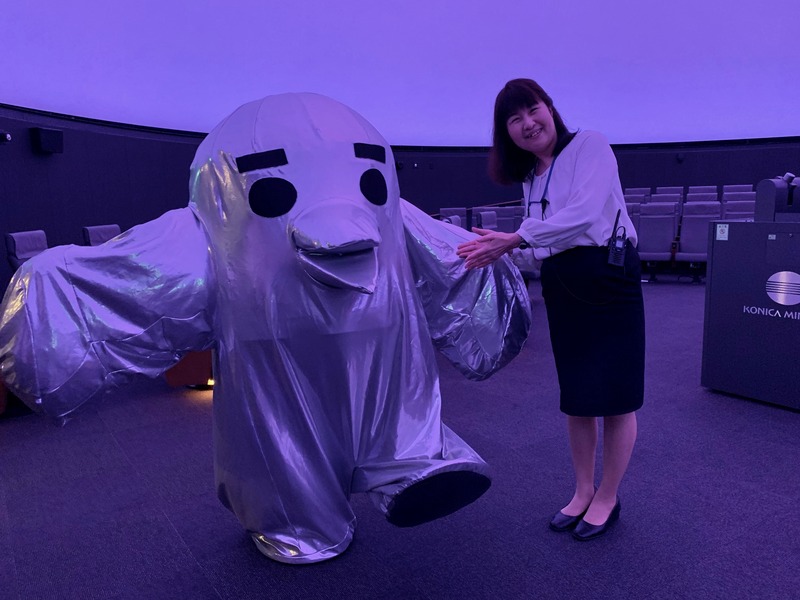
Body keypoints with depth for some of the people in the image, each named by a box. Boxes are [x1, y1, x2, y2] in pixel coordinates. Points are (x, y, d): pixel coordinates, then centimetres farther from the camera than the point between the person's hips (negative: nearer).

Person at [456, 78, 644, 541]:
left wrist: (516, 238, -25)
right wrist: (498, 251, 1)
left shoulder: (590, 145, -7)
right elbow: (543, 239, 13)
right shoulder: (530, 177, 14)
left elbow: (585, 212, -22)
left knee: (615, 396, 2)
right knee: (575, 396, 13)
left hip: (609, 276, -6)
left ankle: (608, 498, 21)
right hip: (561, 286, 7)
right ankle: (583, 492, 30)